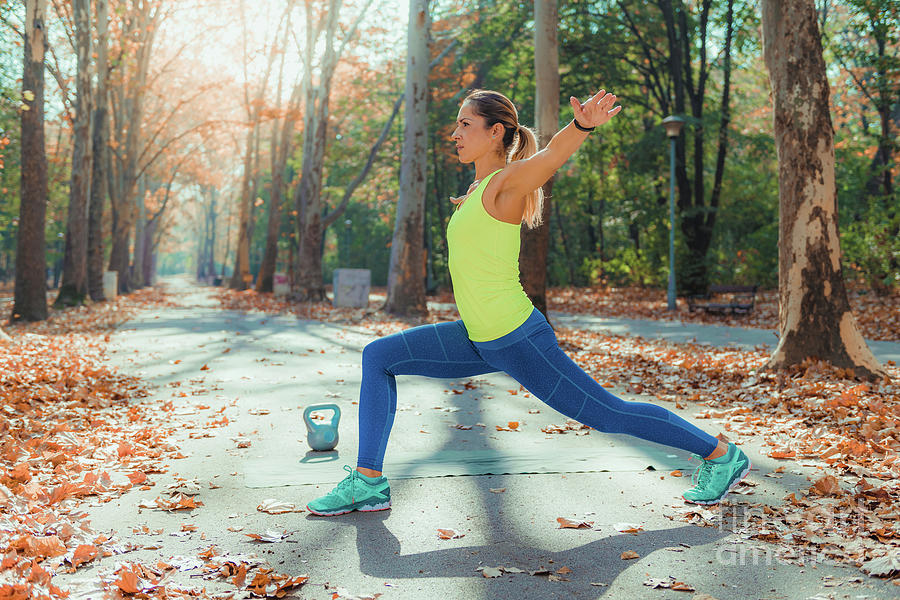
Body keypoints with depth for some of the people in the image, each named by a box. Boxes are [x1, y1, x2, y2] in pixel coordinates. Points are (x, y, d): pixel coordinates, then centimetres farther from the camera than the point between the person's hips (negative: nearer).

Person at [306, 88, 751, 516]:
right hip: (480, 339, 9)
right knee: (379, 357, 3)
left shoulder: (508, 182, -14)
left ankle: (720, 454, 21)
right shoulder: (479, 188, 11)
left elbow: (555, 152, -35)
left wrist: (583, 124, -54)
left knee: (608, 414, 1)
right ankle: (368, 481, 3)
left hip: (518, 340, -9)